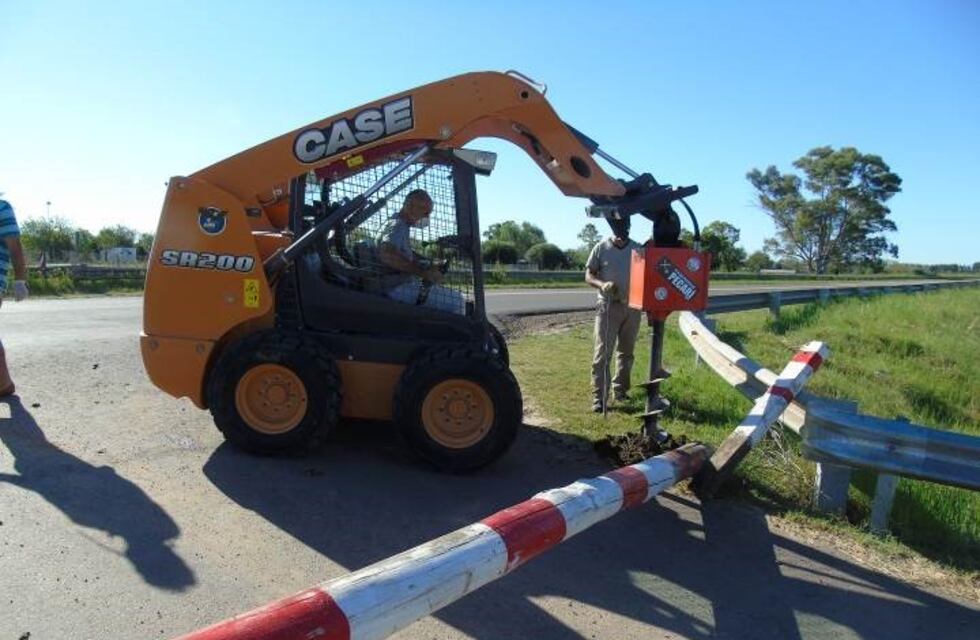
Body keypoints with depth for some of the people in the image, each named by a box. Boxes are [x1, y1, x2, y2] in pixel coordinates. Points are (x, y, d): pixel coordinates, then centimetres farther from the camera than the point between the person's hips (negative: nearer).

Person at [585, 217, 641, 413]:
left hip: (632, 307, 4)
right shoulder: (601, 248, -3)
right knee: (603, 353, -7)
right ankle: (599, 397, -5)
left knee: (626, 352, 12)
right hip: (608, 306, -4)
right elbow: (588, 275, -1)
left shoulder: (638, 249, 6)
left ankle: (620, 390, 25)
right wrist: (602, 284, -22)